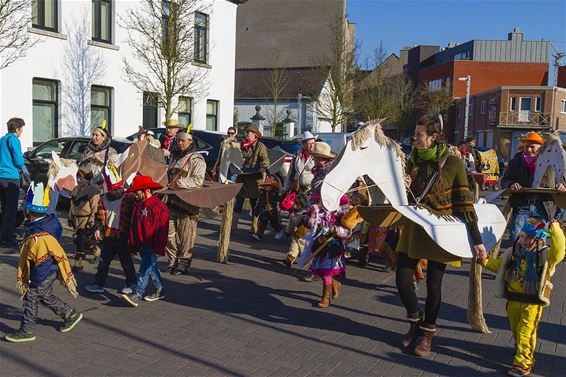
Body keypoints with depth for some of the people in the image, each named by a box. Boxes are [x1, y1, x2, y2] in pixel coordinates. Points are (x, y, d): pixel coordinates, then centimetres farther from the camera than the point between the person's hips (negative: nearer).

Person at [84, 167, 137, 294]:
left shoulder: (128, 199, -8)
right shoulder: (104, 199, 7)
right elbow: (100, 215, 13)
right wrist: (98, 228, -1)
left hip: (122, 237, -5)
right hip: (108, 236, 5)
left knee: (126, 261, 5)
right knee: (103, 261, 10)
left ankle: (131, 283, 19)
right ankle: (99, 284, 20)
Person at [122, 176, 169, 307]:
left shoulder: (159, 207, -14)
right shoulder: (138, 205, 11)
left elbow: (162, 229, -14)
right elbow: (133, 227, 14)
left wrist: (159, 248, -15)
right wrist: (132, 245, 13)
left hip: (152, 246, -8)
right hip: (141, 245, 8)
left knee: (145, 269, -11)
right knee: (151, 268, 15)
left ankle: (136, 296, -14)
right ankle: (159, 291, 28)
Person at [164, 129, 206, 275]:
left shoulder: (197, 159, -3)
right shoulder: (174, 156, 20)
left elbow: (198, 180, -14)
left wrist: (179, 183, -21)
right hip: (172, 200, 7)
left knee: (186, 234, -3)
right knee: (169, 232, 5)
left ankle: (184, 261, 7)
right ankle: (173, 260, 17)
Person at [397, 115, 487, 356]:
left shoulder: (452, 164, -11)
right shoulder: (413, 161, 4)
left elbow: (464, 204, -11)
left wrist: (477, 240, -12)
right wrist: (404, 188, -9)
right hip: (413, 230, 4)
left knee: (433, 286, 4)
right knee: (402, 280, 1)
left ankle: (427, 332, 26)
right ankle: (415, 322, 29)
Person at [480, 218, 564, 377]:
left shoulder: (545, 255, -12)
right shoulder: (512, 252, 2)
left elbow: (558, 252, -34)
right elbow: (498, 265, 13)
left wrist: (556, 230, -39)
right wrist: (485, 261, -3)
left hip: (532, 302, -5)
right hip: (513, 299, 6)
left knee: (526, 332, -6)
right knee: (516, 331, 18)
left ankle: (523, 363, 1)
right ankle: (527, 356, 39)